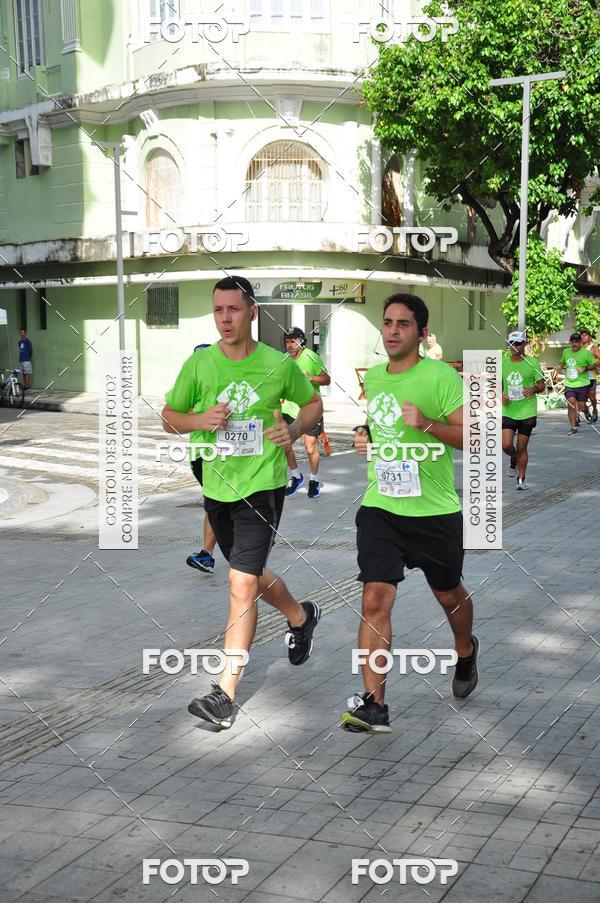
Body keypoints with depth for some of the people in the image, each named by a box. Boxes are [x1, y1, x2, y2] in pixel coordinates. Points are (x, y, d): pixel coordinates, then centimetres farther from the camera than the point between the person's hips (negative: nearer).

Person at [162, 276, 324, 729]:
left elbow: (314, 402, 11)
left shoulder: (279, 364, -6)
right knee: (253, 575, 21)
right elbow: (169, 416, 7)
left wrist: (295, 429, -10)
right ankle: (302, 616, 53)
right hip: (217, 487, 4)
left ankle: (225, 696, -10)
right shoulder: (199, 364, -2)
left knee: (242, 584, -14)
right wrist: (200, 421, -14)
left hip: (262, 484, -4)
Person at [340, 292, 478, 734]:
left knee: (450, 595, 17)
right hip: (380, 507, 4)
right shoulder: (373, 376, 8)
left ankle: (466, 651, 50)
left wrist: (427, 423, -29)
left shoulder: (442, 376, -11)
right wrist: (365, 436, 6)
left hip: (435, 511, -3)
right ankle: (374, 705, -7)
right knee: (375, 600, -10)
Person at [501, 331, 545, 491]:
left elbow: (542, 385, 2)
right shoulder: (503, 363, 4)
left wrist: (534, 389, -20)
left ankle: (521, 479, 17)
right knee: (506, 445, -9)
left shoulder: (532, 363, -3)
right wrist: (500, 396, -5)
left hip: (527, 412, -2)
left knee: (522, 448, 2)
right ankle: (514, 460, 25)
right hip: (508, 411, 2)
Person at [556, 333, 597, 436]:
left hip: (582, 384, -3)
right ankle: (573, 428, -4)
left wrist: (585, 368, -17)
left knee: (581, 406, 2)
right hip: (569, 384, 3)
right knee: (571, 403, -13)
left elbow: (594, 364, 0)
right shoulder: (566, 352, 8)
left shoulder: (586, 353, -6)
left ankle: (586, 411, 42)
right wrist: (560, 366, 2)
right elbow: (562, 363, 25)